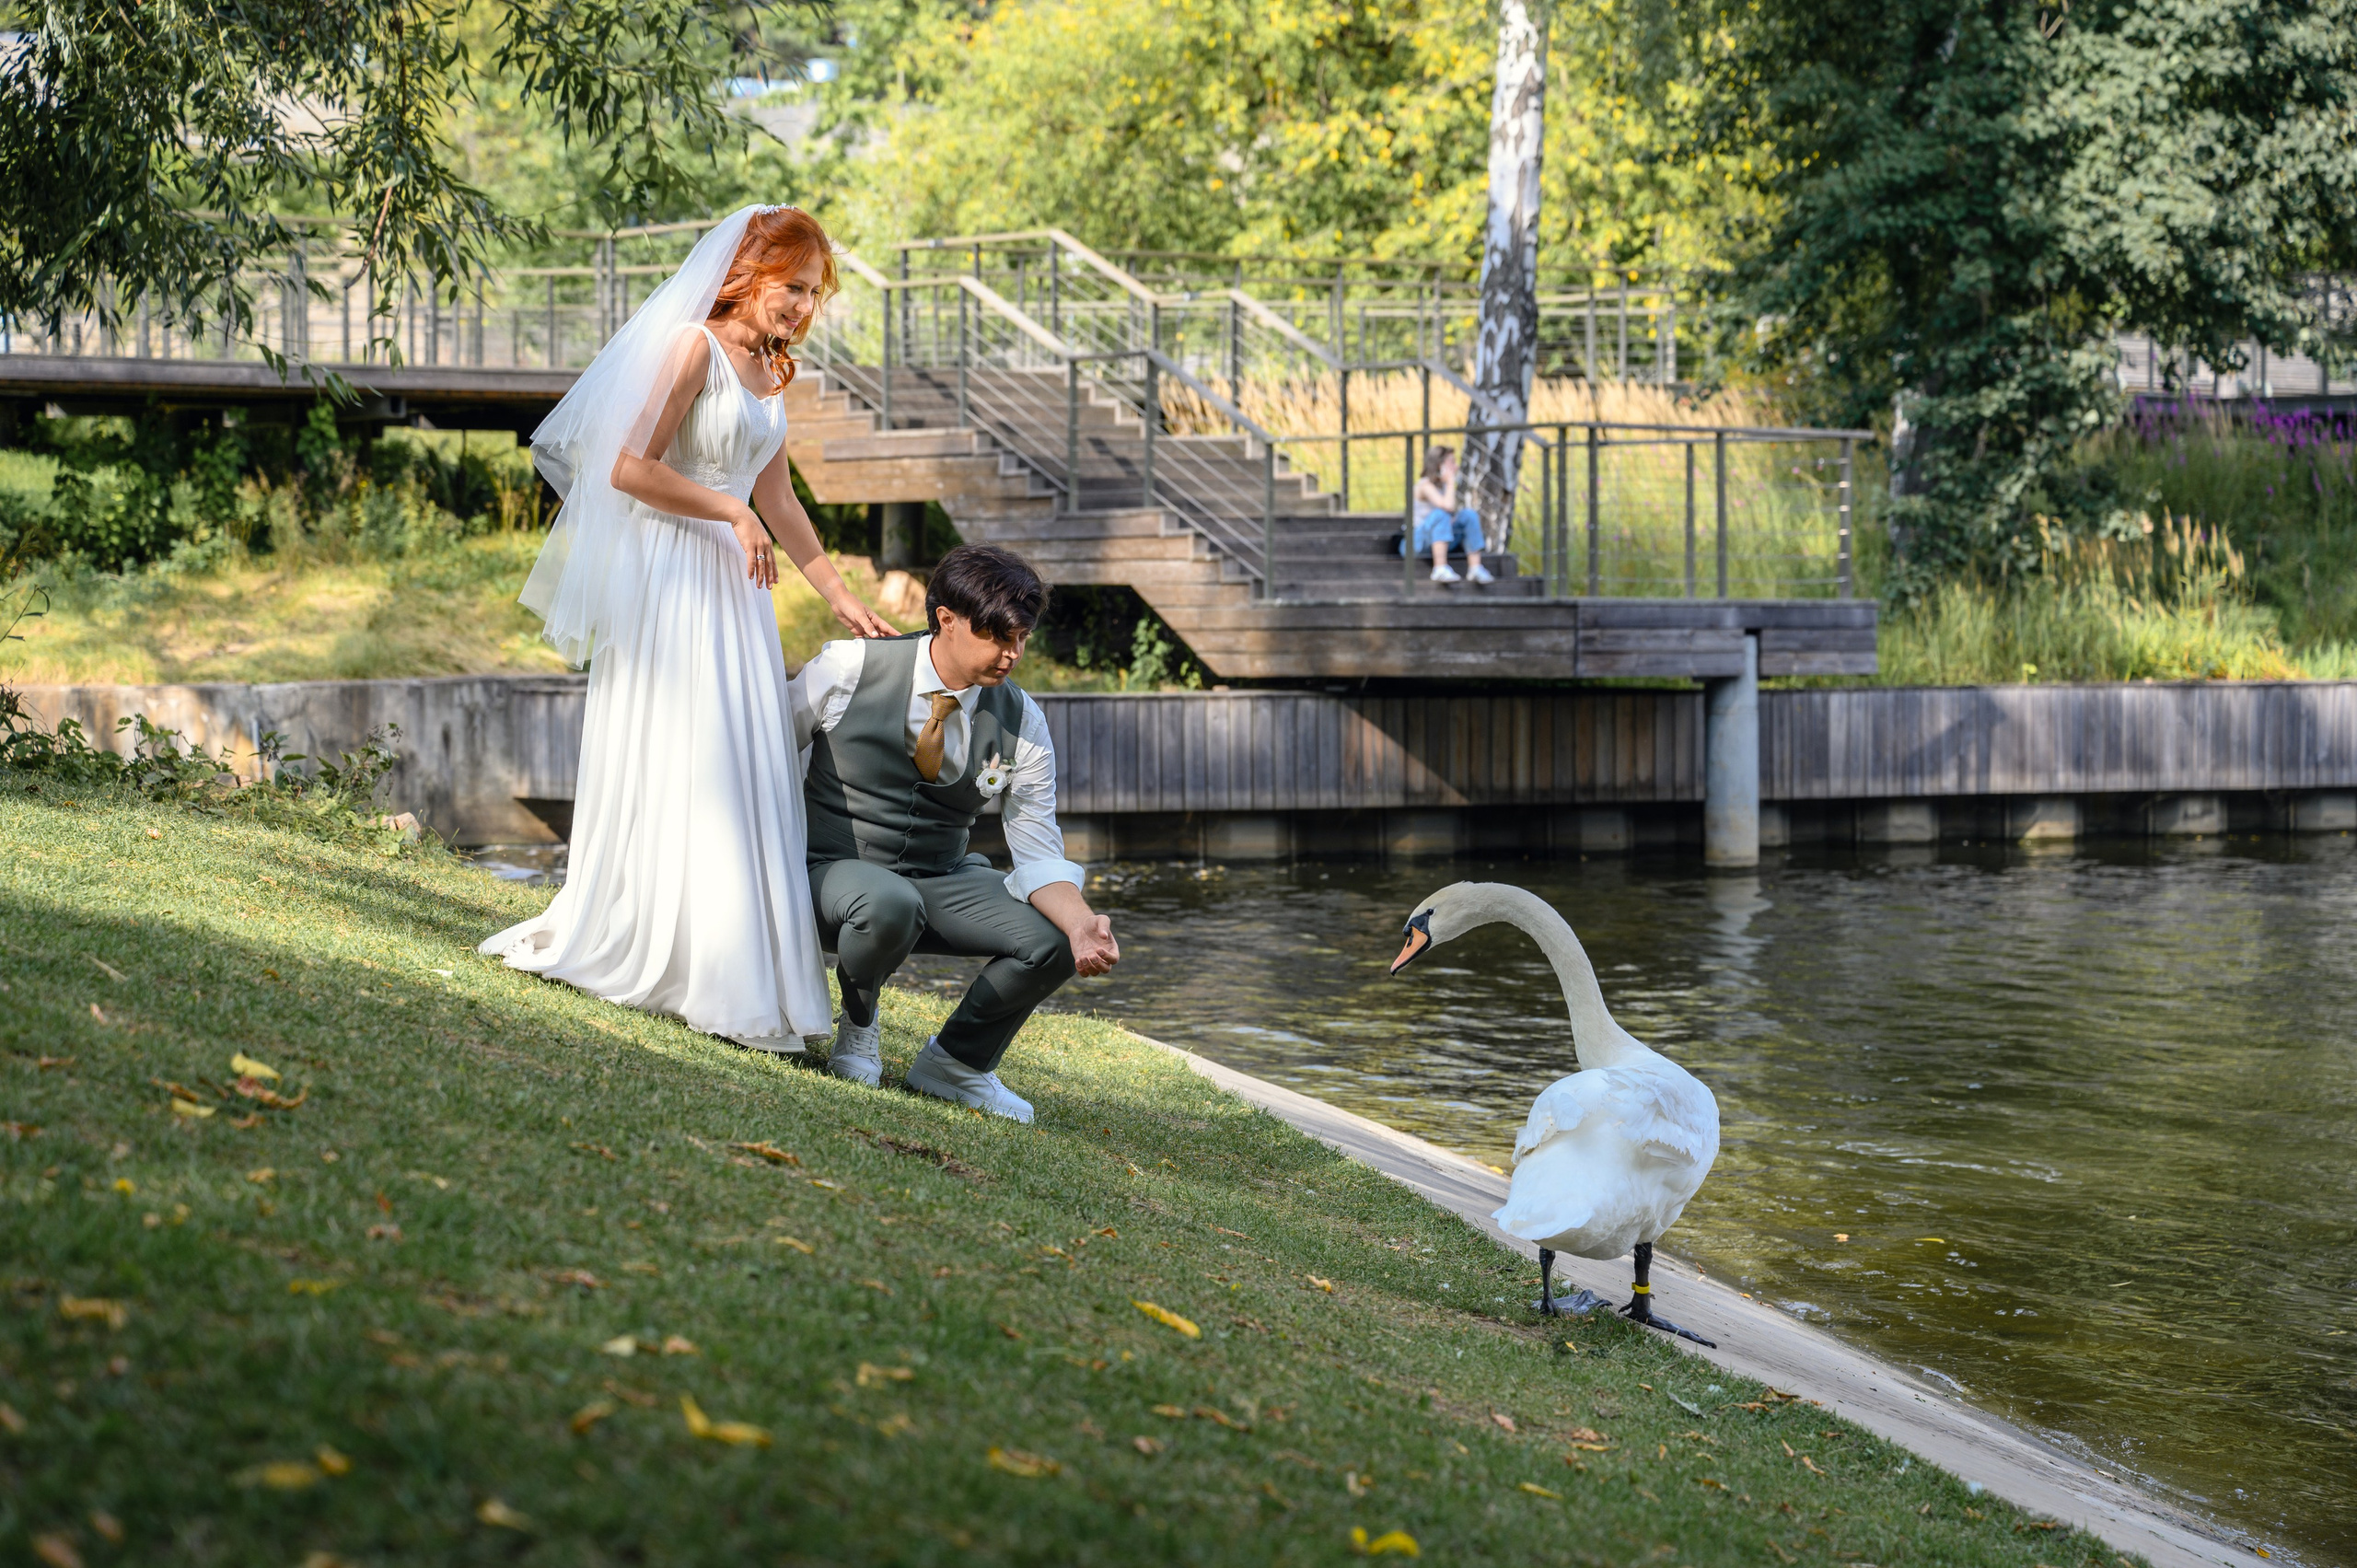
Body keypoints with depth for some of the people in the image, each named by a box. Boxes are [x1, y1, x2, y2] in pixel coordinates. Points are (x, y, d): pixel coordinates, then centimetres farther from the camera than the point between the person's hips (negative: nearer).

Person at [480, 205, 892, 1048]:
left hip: (731, 584, 8)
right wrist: (733, 514, -14)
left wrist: (838, 594, 20)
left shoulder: (768, 370, 13)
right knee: (664, 764, -5)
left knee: (737, 771, 6)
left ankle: (734, 975, 10)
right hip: (667, 576, -8)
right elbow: (629, 469, -17)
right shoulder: (693, 347, -11)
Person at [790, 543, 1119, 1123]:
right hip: (836, 873, -4)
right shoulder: (848, 669, -13)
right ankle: (858, 1027, -4)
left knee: (1053, 941, -21)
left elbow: (1040, 857, -5)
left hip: (941, 881, 4)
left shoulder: (1022, 723, -6)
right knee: (890, 905, -40)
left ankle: (955, 1063, 6)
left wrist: (1081, 922, -25)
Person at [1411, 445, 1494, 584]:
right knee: (1440, 514, -34)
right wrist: (1451, 481, -20)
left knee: (1469, 514, -8)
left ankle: (1475, 568, -13)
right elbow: (1448, 506, -30)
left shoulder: (1444, 485, 9)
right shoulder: (1425, 485, -17)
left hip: (1442, 538, 8)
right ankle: (1440, 569, -42)